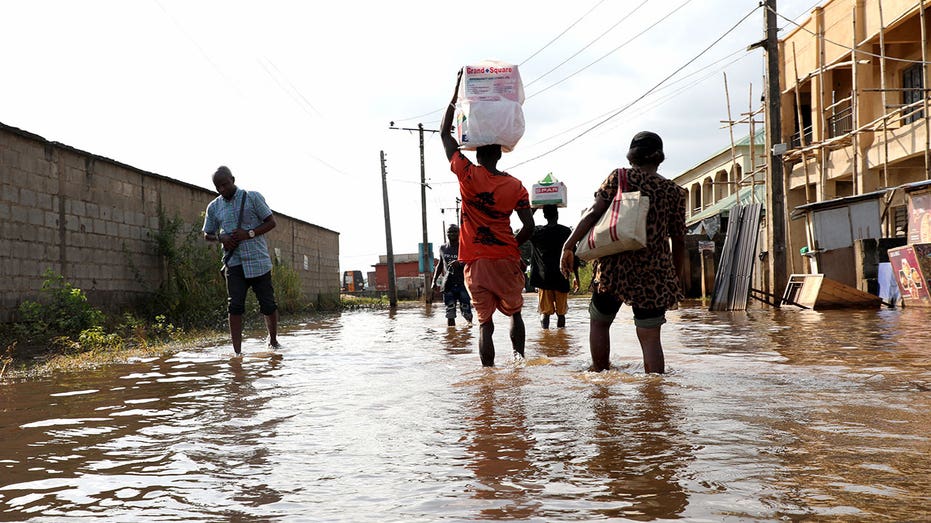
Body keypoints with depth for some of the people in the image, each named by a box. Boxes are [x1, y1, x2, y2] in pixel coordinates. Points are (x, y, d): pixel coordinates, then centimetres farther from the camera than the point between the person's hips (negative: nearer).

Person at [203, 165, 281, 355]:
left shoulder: (252, 197, 0)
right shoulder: (214, 207, 11)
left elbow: (271, 222, 1)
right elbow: (207, 234, 19)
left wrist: (249, 233, -14)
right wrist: (221, 237, -4)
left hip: (258, 260, -2)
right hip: (233, 262, 2)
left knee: (268, 303, 2)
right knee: (234, 306, -7)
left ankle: (273, 340, 24)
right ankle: (237, 352, -6)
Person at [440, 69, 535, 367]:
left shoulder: (468, 175, -3)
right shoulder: (515, 186, 0)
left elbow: (445, 133, 8)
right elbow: (529, 228, -5)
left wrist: (458, 89, 10)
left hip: (476, 263, -1)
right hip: (506, 261, 1)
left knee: (485, 322, 2)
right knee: (514, 314, 19)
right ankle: (519, 359, 10)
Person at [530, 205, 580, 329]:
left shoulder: (537, 231, 0)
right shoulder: (566, 232, -1)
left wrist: (533, 209, 26)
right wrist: (576, 277, 8)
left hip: (543, 280, 0)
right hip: (561, 279, 0)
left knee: (545, 312, 2)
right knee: (561, 312, 8)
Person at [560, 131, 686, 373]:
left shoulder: (618, 178, 2)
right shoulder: (674, 192, 7)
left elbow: (593, 213, -7)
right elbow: (678, 240, 8)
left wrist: (569, 245, -3)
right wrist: (677, 278, 17)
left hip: (615, 266, -1)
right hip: (654, 272, 1)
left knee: (599, 321, 19)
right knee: (650, 336, 4)